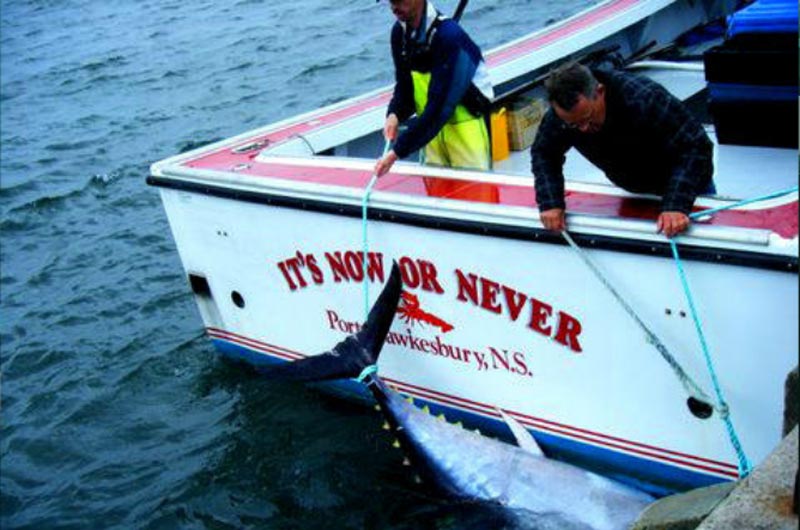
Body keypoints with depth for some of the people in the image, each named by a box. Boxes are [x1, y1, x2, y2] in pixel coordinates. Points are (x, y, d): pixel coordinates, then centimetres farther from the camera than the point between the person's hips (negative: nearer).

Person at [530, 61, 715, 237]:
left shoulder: (645, 100, -42)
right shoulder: (561, 114, -27)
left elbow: (696, 147, -39)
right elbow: (543, 154, -10)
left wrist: (677, 206, -49)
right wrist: (551, 203, -25)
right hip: (632, 188, 4)